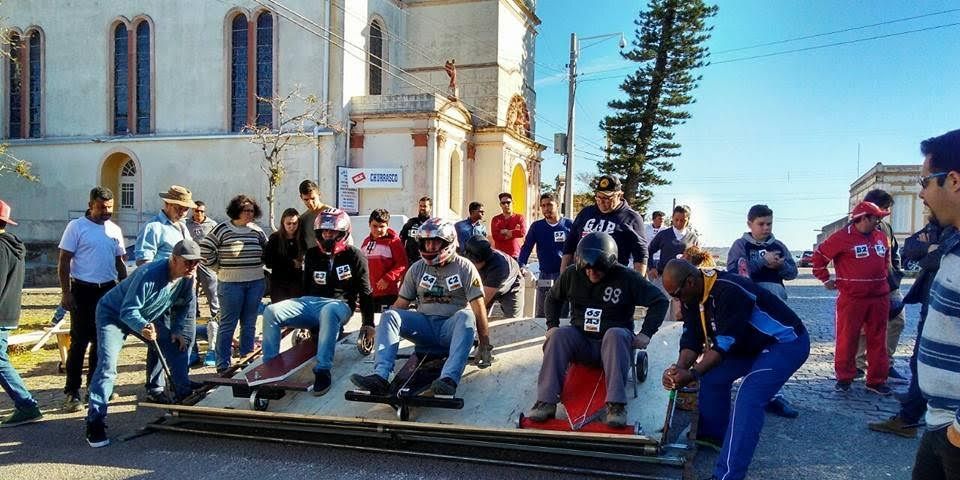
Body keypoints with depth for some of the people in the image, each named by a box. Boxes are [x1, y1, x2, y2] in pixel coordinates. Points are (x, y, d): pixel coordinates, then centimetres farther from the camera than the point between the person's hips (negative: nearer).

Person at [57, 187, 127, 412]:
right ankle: (72, 392, 2)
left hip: (109, 290, 5)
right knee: (79, 341, -4)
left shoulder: (115, 230, 10)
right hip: (83, 290, -5)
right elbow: (64, 261, -6)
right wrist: (65, 292, -13)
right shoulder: (76, 227, -4)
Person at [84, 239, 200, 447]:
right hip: (113, 314, -7)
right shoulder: (149, 275, -37)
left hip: (148, 316, 7)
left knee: (176, 345, 0)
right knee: (107, 364, -19)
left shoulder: (187, 278, -14)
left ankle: (184, 395, 15)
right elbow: (128, 311, -38)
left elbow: (185, 305, 5)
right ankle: (95, 422, -16)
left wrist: (177, 330, -3)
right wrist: (143, 327, -56)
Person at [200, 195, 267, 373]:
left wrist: (257, 265, 11)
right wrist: (220, 267, -2)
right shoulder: (222, 229, -4)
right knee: (227, 324, 0)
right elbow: (205, 250, -4)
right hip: (230, 283, -4)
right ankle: (223, 365, 8)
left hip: (256, 283, 4)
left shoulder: (257, 231, 8)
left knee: (249, 324, 11)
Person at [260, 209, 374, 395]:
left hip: (339, 305, -5)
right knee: (271, 312, -20)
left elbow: (365, 292, 3)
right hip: (311, 302, 5)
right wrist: (299, 314, 26)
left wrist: (368, 325, 0)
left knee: (328, 312, -43)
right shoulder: (312, 254, 16)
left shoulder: (354, 256, 2)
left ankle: (322, 371, -40)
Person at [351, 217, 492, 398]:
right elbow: (401, 304, 10)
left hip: (452, 328, -3)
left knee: (465, 316, -36)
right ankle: (380, 376, -33)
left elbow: (478, 307, -7)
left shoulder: (464, 267, -1)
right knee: (388, 315, -18)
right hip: (425, 325, 4)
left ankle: (449, 378, -51)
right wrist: (380, 331, 2)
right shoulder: (417, 269, 11)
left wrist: (485, 344, -13)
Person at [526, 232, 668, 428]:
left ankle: (616, 405, -40)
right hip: (581, 342, 3)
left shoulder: (627, 278, -9)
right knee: (558, 335, -27)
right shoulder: (572, 274, 0)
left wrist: (646, 334, -10)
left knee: (615, 334, -36)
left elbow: (659, 300, -5)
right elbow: (553, 298, 19)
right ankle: (546, 402, -30)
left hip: (613, 344, -3)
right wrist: (552, 325, 6)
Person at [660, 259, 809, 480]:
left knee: (748, 399, -21)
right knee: (713, 376, 9)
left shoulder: (729, 291, -32)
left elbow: (725, 343, -32)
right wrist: (679, 368, -22)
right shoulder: (693, 297, -5)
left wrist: (692, 374, -33)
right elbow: (692, 339, -5)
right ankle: (713, 435, 28)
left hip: (787, 342, -9)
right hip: (754, 343, 9)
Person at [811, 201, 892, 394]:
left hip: (879, 298, 6)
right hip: (852, 299, -6)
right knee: (847, 339, 0)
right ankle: (844, 377, 12)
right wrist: (826, 279, -2)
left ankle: (876, 380, 18)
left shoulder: (881, 237, 10)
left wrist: (882, 280, 22)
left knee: (877, 340, 10)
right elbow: (819, 256, -4)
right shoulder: (842, 237, -10)